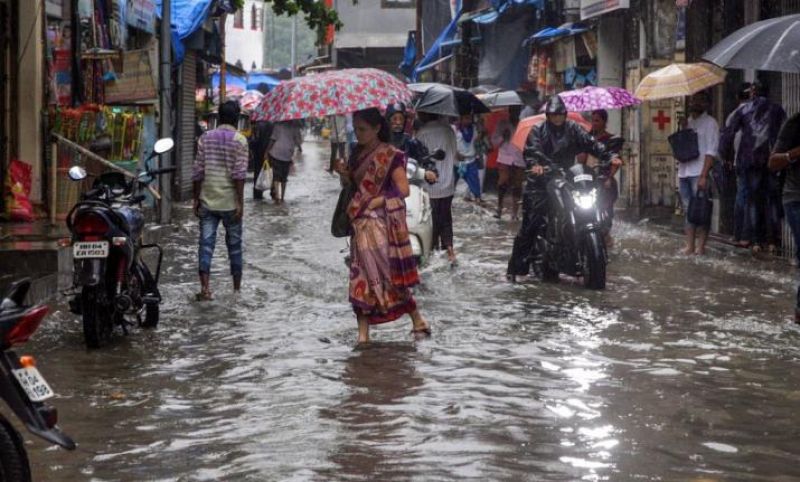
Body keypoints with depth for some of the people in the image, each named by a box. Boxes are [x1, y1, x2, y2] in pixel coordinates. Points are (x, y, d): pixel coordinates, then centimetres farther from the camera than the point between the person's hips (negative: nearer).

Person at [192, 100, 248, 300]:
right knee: (234, 244, 11)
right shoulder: (239, 140, -6)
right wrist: (240, 202, -10)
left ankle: (205, 287, -12)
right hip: (230, 202, -2)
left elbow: (197, 171, 3)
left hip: (207, 201, 2)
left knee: (206, 243, 0)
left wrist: (196, 199, 9)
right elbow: (239, 173, -13)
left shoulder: (205, 138, 4)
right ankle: (237, 288, 20)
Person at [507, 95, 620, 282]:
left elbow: (591, 144, 1)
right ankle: (515, 267, -8)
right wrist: (534, 164, -31)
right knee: (531, 224, -9)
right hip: (541, 182, -3)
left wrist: (609, 157, -15)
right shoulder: (538, 131, 6)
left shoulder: (573, 129, 13)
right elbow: (530, 151, -8)